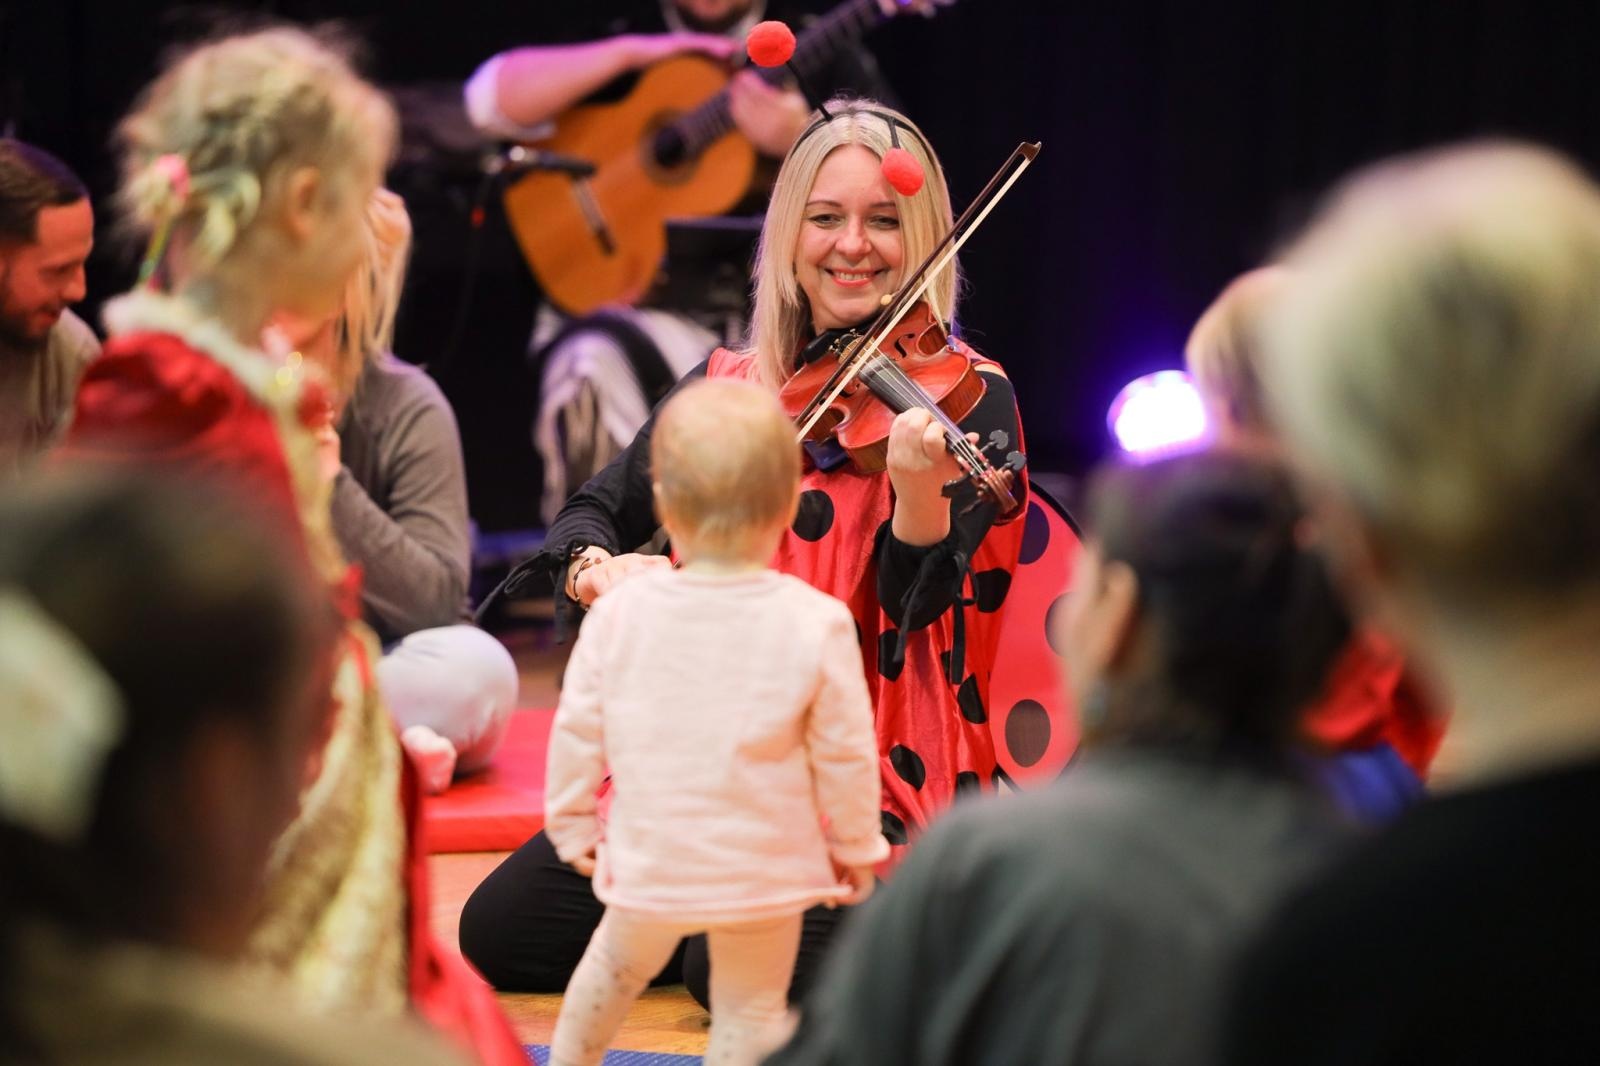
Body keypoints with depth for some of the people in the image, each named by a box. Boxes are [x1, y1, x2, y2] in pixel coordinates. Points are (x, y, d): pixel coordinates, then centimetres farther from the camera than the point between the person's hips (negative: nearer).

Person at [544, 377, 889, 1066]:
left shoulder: (619, 615, -10)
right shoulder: (816, 624, -15)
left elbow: (578, 732, -1)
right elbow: (845, 754, -9)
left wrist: (572, 826, 15)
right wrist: (857, 848, 7)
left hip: (650, 866, 3)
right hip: (764, 872, -2)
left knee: (616, 967, 29)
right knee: (750, 1010, 12)